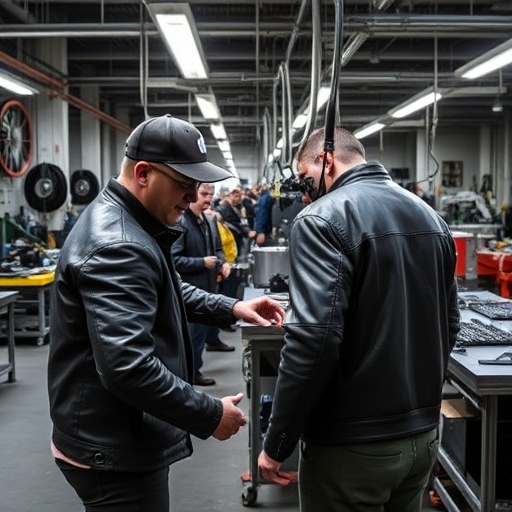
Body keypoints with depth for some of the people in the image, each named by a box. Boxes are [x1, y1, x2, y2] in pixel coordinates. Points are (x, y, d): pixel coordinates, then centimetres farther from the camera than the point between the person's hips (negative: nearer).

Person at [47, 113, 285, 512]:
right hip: (116, 451, -11)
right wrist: (210, 416, -23)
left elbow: (167, 292, 24)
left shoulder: (128, 224, 9)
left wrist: (230, 308, 9)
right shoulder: (118, 246, -27)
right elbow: (127, 366, -34)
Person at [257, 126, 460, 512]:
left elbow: (313, 338, -24)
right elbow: (449, 323, 15)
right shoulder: (430, 216, 8)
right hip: (423, 435, 7)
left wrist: (277, 444, -16)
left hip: (353, 444, -7)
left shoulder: (324, 218, -16)